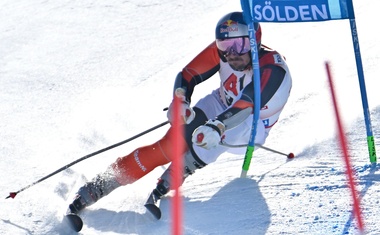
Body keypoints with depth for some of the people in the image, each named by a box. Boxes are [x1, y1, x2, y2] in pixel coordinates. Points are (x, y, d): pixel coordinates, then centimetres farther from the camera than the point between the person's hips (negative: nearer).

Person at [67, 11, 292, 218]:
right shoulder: (223, 49, -17)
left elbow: (245, 108, -45)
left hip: (254, 126, -3)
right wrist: (180, 100, -34)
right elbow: (187, 75, -13)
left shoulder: (272, 69, -32)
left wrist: (217, 127, -61)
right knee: (167, 148, -21)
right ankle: (95, 188, -18)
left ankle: (168, 183, -26)